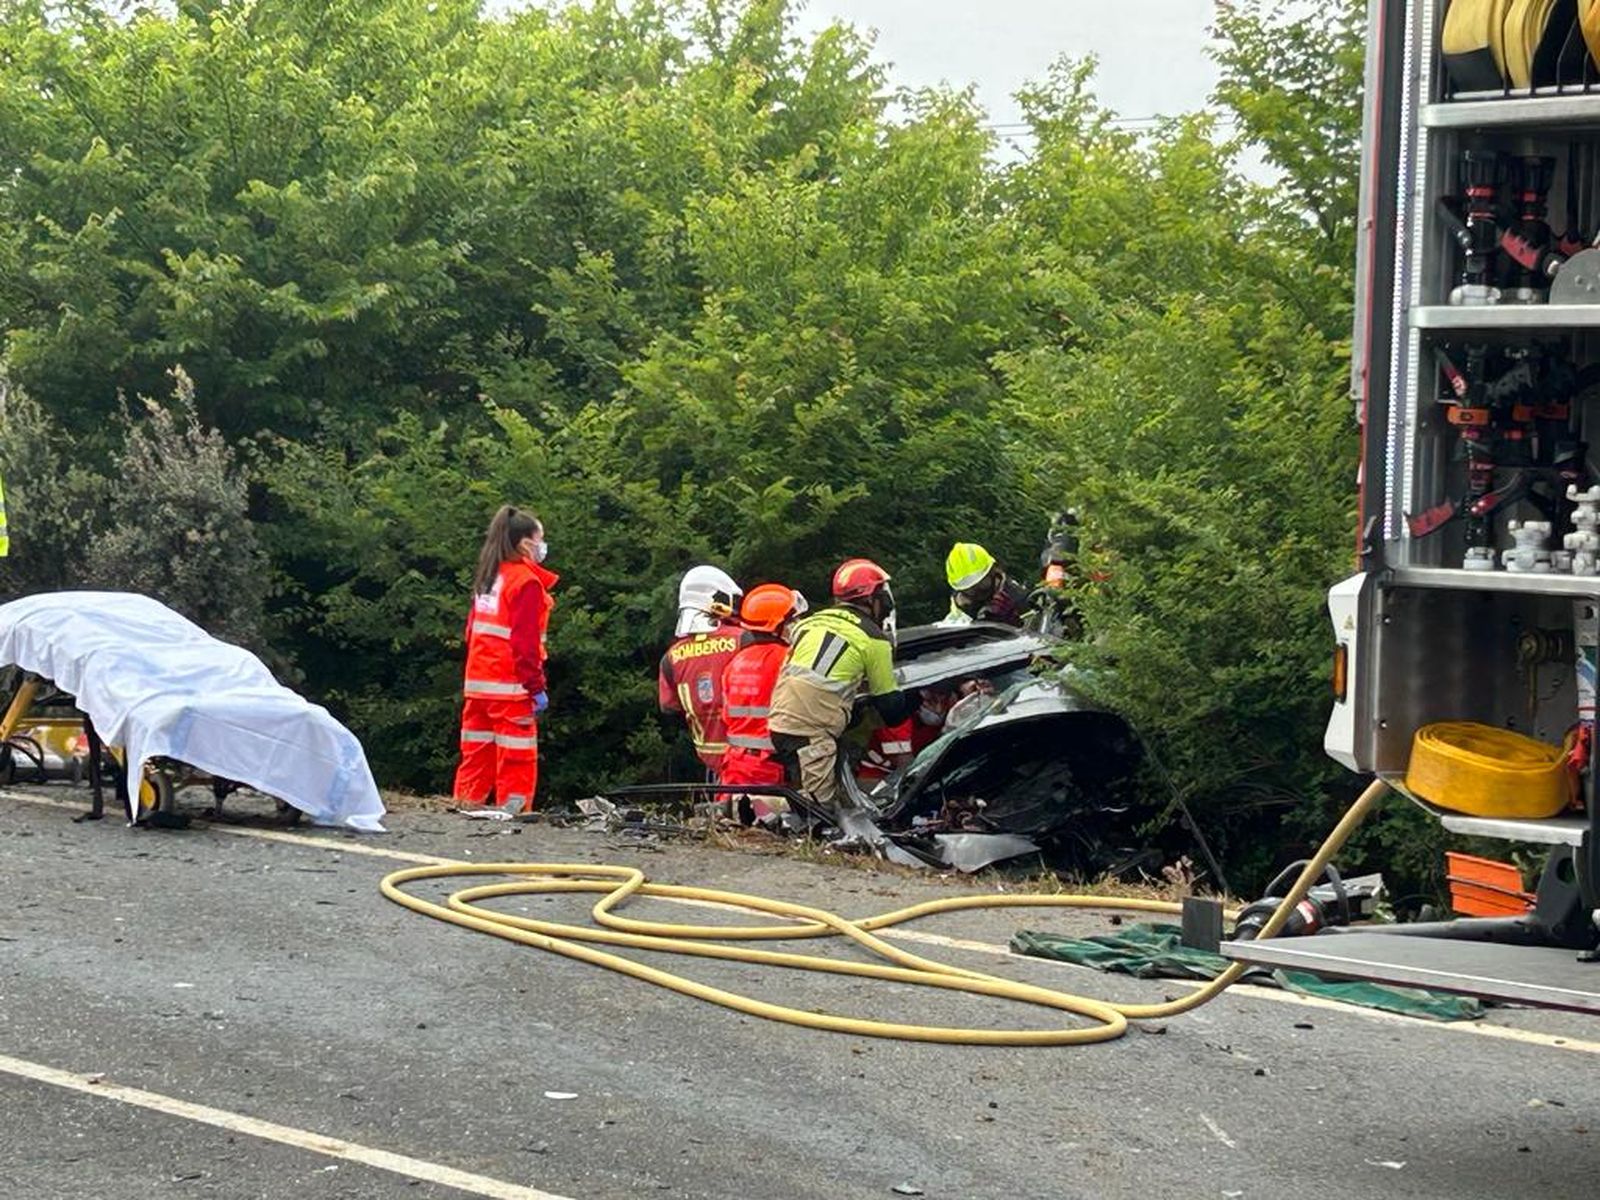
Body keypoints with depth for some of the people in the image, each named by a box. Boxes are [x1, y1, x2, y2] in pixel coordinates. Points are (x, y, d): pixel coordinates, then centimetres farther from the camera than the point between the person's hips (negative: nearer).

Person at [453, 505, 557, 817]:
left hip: (478, 680, 8)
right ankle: (512, 803, -5)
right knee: (517, 751, -4)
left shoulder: (488, 577, 12)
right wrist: (536, 686, -14)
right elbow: (525, 641, -17)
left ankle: (470, 798, 15)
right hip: (510, 684, -8)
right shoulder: (526, 581, -12)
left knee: (479, 747, 12)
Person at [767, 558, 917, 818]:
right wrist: (915, 697, 25)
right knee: (821, 810, -7)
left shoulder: (809, 622, 19)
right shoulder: (874, 639, 1)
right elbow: (890, 708, 6)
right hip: (812, 733, -7)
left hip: (777, 722, 7)